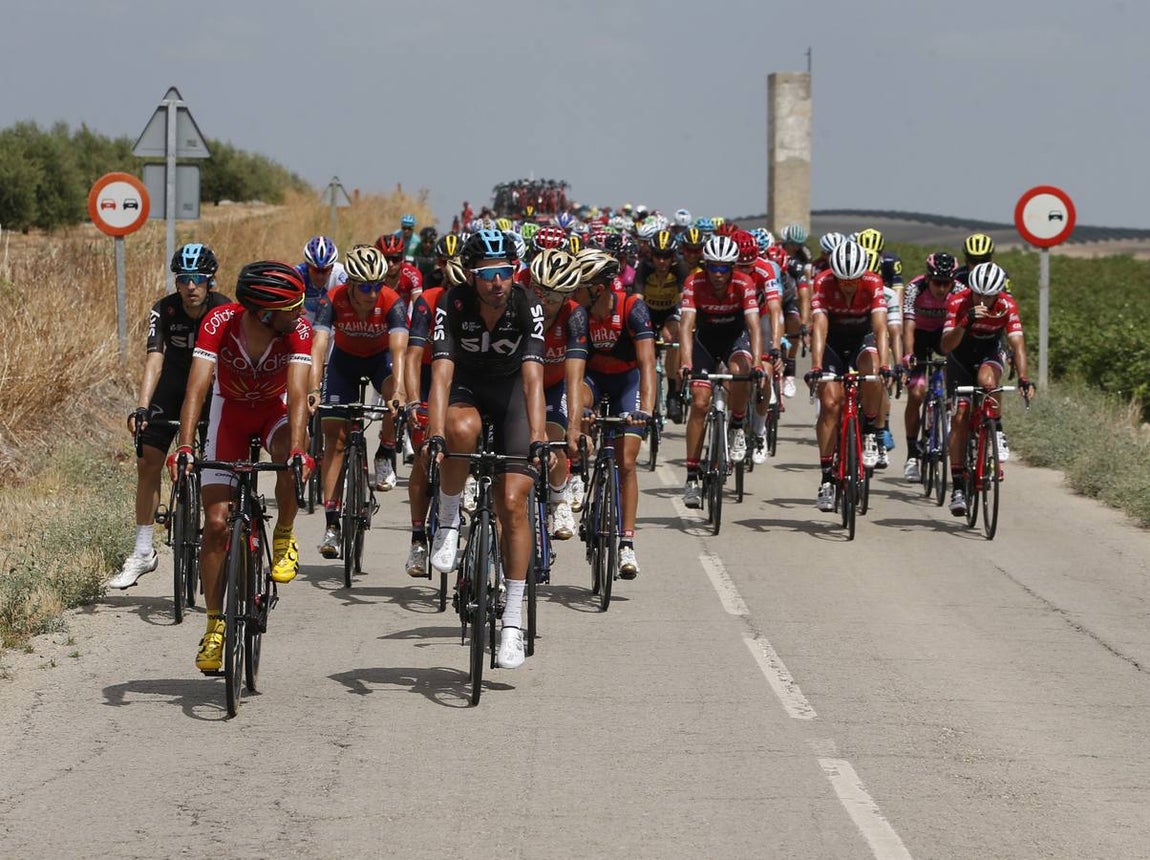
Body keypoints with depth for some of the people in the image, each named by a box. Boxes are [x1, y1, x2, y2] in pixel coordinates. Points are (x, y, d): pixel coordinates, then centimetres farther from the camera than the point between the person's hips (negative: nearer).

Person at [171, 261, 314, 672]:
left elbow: (296, 391, -37)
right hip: (230, 409, 0)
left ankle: (284, 536, -9)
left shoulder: (298, 328, -29)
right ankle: (215, 626, 3)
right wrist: (184, 446, -48)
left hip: (275, 408, 0)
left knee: (291, 458, -37)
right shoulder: (219, 323, -30)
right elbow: (197, 386, -36)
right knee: (217, 523, -8)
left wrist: (298, 448, -51)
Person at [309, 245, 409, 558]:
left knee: (396, 397, -35)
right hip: (345, 358, 1)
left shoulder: (392, 303, -31)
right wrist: (314, 390, -55)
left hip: (381, 357, -1)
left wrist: (398, 389, -58)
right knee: (334, 436, -8)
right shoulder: (332, 301, -30)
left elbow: (398, 348, -42)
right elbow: (319, 345, -40)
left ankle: (386, 459, -7)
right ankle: (332, 525, -7)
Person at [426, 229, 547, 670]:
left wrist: (538, 440, -45)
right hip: (465, 388, 0)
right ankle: (448, 521, -13)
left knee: (513, 502, -13)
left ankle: (513, 620, -6)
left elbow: (533, 378, -32)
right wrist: (435, 435, -47)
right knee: (463, 430, -38)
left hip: (511, 390, 0)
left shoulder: (527, 307, -24)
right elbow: (441, 373, -33)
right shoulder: (453, 305, -24)